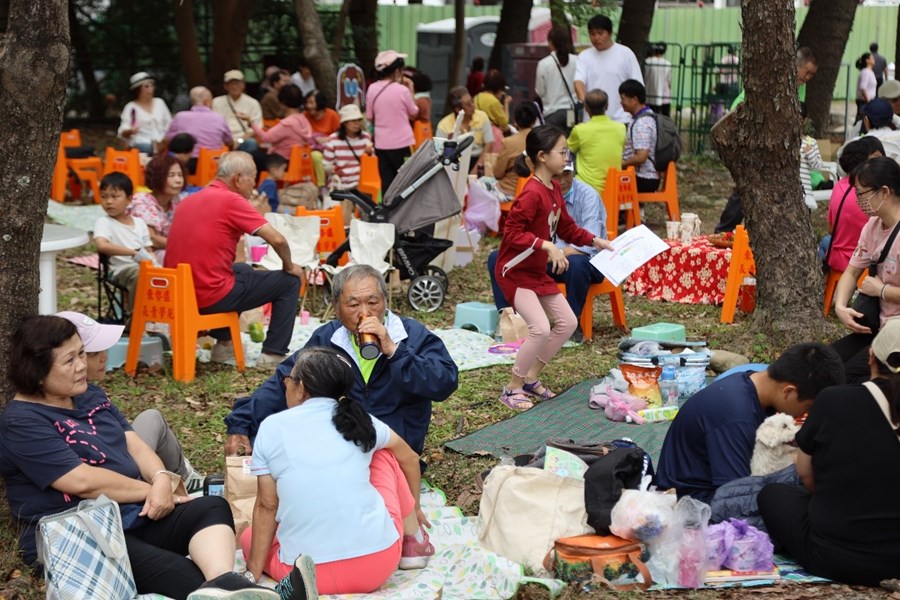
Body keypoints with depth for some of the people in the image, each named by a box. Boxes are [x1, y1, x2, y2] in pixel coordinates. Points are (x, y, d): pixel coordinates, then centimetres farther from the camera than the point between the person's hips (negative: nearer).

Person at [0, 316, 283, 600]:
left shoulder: (90, 395, 17)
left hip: (135, 515, 8)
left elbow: (134, 445, 11)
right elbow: (83, 482, -18)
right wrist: (151, 490, -9)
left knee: (213, 507, -20)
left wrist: (162, 480, -11)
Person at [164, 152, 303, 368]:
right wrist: (289, 266, 4)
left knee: (243, 269, 35)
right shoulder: (231, 200, -11)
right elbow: (277, 239, -14)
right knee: (289, 281, 8)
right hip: (211, 297, -8)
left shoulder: (189, 200, 14)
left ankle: (224, 343, 31)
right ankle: (273, 354, 8)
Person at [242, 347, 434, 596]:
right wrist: (413, 509, 44)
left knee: (251, 538, 30)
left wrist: (254, 575, 8)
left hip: (311, 575, -2)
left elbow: (266, 507, 2)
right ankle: (414, 542, 29)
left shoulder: (271, 428, 2)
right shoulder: (360, 421, 9)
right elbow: (410, 458, 27)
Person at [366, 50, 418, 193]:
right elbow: (414, 113, 2)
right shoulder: (402, 90, -12)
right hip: (402, 143, -4)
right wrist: (411, 90, 8)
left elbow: (369, 117, 6)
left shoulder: (372, 89, -1)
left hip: (381, 144, 4)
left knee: (387, 182, 7)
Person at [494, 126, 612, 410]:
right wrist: (547, 246, -32)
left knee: (567, 322, 9)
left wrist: (595, 240, 7)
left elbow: (566, 227, 17)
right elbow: (513, 232, -27)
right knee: (541, 328, -19)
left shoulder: (554, 190, 6)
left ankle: (531, 378, 21)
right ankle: (512, 388, -3)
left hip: (538, 271, 10)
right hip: (515, 271, -10)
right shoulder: (531, 193, -23)